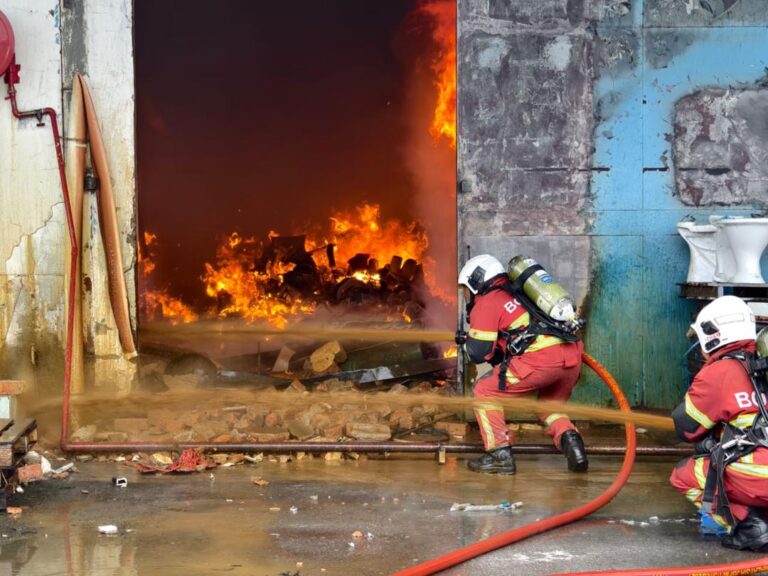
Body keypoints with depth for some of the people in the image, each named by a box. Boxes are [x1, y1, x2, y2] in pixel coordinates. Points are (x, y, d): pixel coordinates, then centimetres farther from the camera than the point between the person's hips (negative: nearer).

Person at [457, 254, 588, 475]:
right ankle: (569, 439, 3)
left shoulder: (486, 303, 7)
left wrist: (468, 341, 23)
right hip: (572, 358, 8)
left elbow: (479, 353, 3)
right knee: (550, 407, 30)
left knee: (484, 391, 10)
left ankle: (500, 455, 6)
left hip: (540, 361, -7)